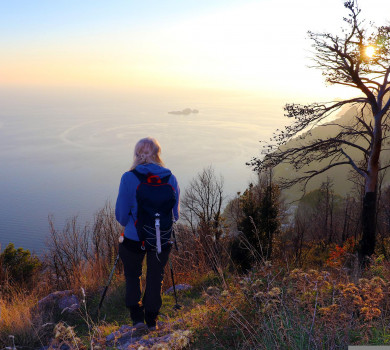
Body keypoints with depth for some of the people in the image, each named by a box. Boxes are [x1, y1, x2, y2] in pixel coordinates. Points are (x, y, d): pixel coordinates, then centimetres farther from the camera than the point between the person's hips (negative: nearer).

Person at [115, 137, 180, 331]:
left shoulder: (128, 178, -13)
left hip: (134, 237, -1)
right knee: (155, 277, 17)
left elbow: (121, 213, -9)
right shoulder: (170, 178, -6)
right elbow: (175, 213, 0)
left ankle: (137, 316, 20)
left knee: (132, 276, 21)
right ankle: (152, 320, 26)